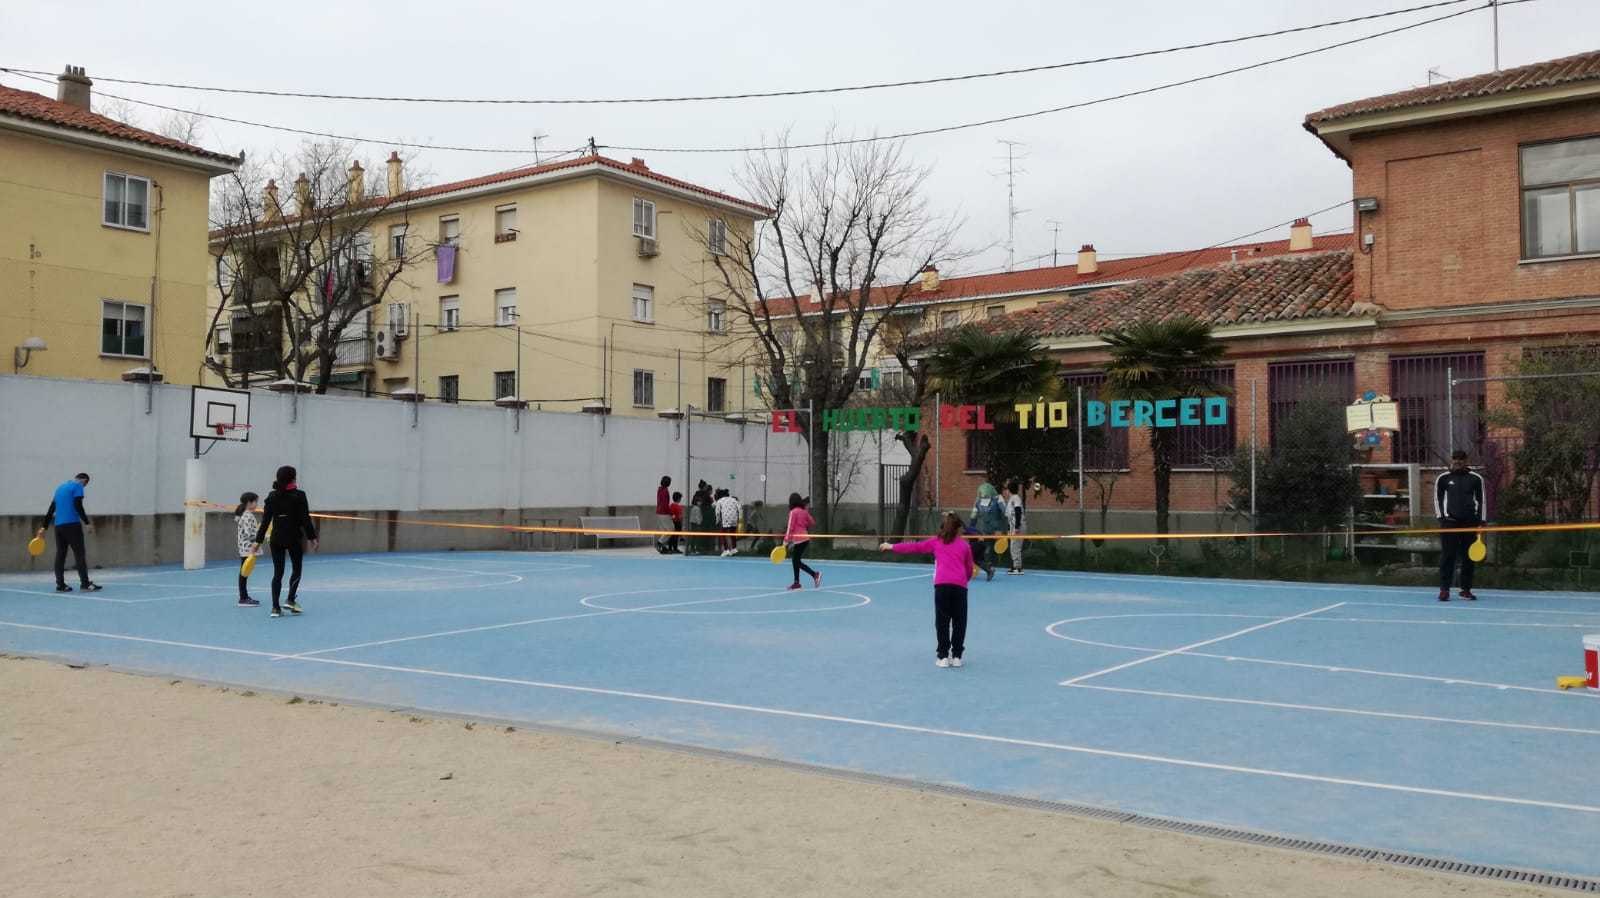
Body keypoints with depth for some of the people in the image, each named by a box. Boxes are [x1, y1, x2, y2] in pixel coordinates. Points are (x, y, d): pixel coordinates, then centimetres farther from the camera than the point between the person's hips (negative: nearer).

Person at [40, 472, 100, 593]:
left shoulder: (61, 487, 22)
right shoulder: (77, 486, -1)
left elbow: (51, 508, 22)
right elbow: (78, 506, -13)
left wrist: (44, 526, 24)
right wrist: (87, 523, -14)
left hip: (58, 525, 8)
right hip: (72, 524, -8)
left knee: (60, 555, 7)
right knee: (80, 553, -7)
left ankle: (60, 584, 6)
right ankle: (85, 584, -10)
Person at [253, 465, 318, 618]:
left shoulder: (272, 496, 3)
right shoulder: (298, 495, -9)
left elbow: (266, 520, 2)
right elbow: (305, 519, -10)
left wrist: (259, 540, 6)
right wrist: (311, 537, -3)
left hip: (276, 538, 4)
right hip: (294, 538, -3)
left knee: (277, 572, 7)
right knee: (296, 569, 14)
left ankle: (275, 607, 3)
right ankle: (290, 600, 1)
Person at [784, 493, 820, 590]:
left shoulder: (793, 512, -9)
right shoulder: (804, 512, 10)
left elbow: (790, 527, -12)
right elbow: (812, 523, 14)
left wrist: (786, 540, -11)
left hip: (799, 539, -8)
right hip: (805, 538, 8)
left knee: (797, 561, -2)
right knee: (795, 560, 14)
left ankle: (815, 575, -11)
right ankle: (796, 582, 15)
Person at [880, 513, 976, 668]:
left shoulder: (936, 542, 17)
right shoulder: (965, 545, 18)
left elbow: (914, 547, 20)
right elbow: (969, 569, 20)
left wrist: (892, 547, 28)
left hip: (941, 584, 0)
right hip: (960, 585, 0)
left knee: (942, 621, 7)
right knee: (959, 622, 10)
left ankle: (943, 656, 7)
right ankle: (956, 656, 11)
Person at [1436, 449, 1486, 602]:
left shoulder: (1476, 478, 5)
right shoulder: (1443, 478, 4)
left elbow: (1481, 499, 8)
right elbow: (1437, 498, 9)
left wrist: (1481, 521, 3)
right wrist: (1442, 516, -1)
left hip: (1470, 522, 1)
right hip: (1449, 522, -1)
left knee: (1469, 558, 4)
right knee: (1447, 556, -4)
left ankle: (1466, 589, 13)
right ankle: (1444, 590, -2)